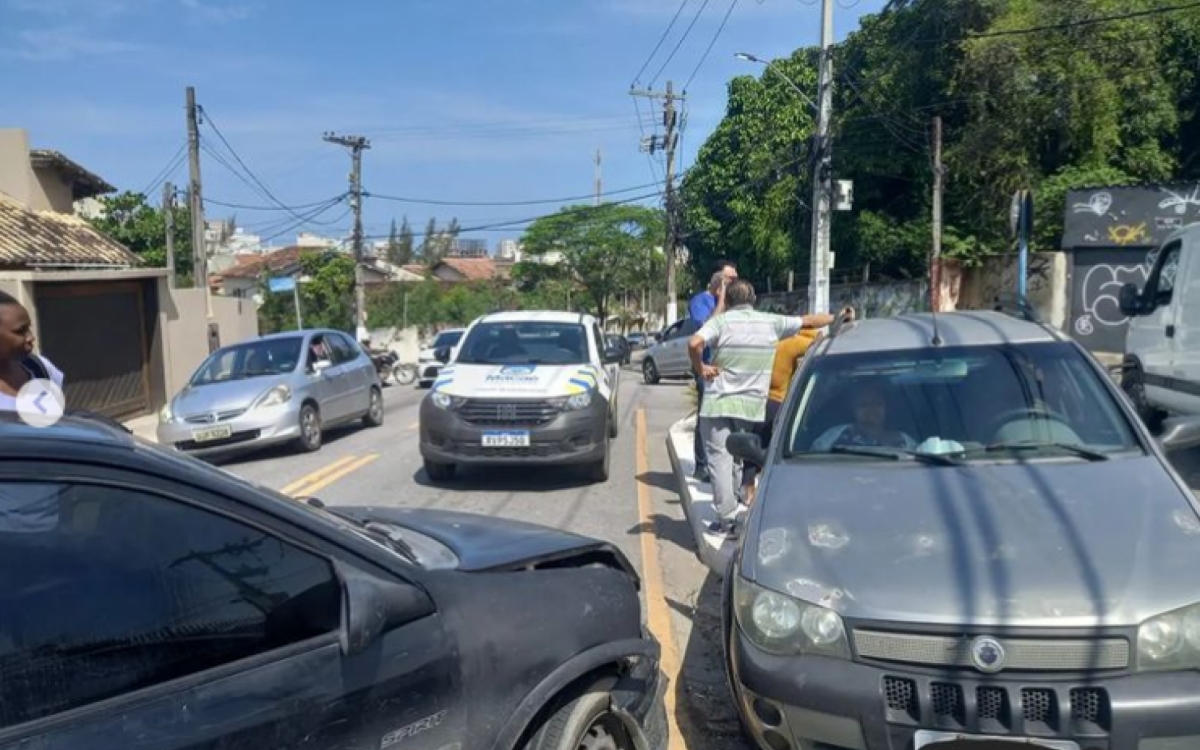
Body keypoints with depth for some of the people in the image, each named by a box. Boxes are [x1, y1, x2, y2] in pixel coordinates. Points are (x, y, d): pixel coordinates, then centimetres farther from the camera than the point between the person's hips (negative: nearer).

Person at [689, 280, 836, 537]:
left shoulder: (722, 321, -6)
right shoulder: (771, 322, 4)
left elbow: (695, 343, -24)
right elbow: (808, 321, 16)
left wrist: (700, 368, -7)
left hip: (718, 403, -3)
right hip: (752, 405, 4)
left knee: (720, 459, 0)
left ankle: (727, 520, -3)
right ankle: (731, 511, 23)